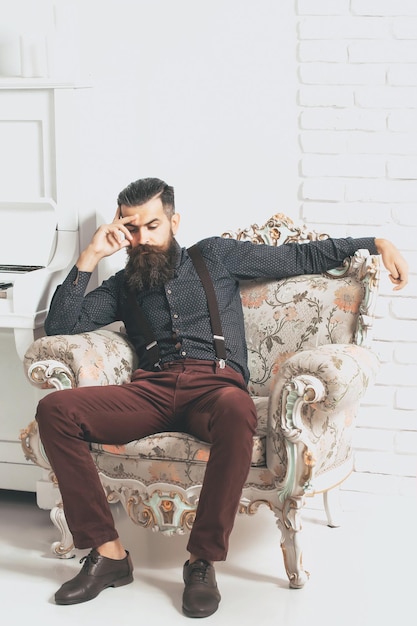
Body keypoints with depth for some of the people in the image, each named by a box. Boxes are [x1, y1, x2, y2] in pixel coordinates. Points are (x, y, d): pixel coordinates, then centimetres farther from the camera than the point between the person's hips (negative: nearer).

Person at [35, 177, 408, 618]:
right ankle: (107, 552, -21)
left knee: (237, 409, -42)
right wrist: (90, 257, 10)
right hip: (152, 391, 3)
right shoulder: (122, 285, 25)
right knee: (54, 409, -24)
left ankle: (203, 559, -30)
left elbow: (301, 257, 19)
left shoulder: (215, 256, 20)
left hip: (215, 383, -3)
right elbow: (59, 326, 15)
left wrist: (377, 243, 13)